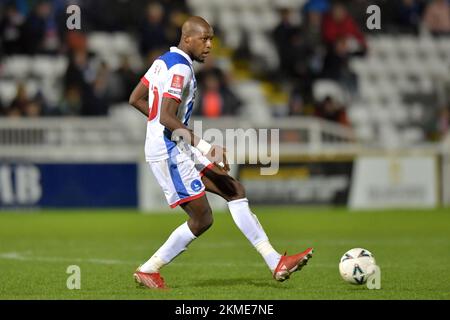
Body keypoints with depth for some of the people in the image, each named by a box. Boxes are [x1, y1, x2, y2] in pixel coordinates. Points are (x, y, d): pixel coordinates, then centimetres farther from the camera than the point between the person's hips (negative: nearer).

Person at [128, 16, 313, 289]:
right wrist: (204, 146, -28)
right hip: (170, 153, -11)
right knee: (201, 219, -6)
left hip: (179, 150, 11)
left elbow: (136, 99, 19)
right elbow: (167, 118, -26)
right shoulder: (180, 69, -17)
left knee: (235, 190, 5)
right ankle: (148, 271, 6)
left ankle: (276, 263, 1)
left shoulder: (164, 61, 13)